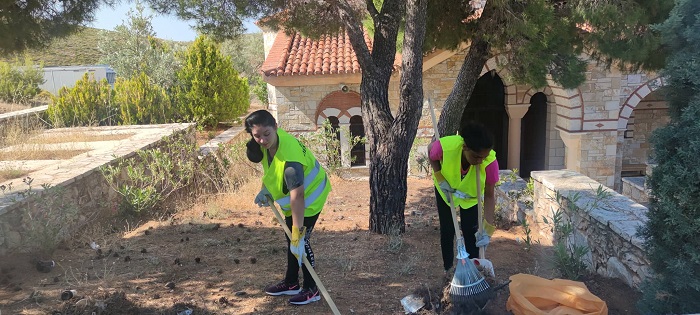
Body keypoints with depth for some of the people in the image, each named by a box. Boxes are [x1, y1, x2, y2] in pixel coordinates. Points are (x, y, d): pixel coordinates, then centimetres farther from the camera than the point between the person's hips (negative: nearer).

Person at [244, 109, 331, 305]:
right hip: (292, 198, 9)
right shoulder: (270, 140, -15)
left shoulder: (289, 157, -41)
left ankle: (311, 290, 12)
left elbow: (297, 196, -44)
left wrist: (297, 233, -45)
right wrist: (266, 189, 6)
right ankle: (291, 283, 34)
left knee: (300, 242, -5)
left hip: (309, 198, -9)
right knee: (290, 240, 19)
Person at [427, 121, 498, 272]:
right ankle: (448, 269, 22)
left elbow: (489, 196, -27)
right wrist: (440, 179, -24)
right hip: (446, 189, 0)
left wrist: (487, 229, -30)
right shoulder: (445, 146, -42)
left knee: (471, 231, 0)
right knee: (447, 231, 5)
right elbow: (431, 153, -15)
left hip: (471, 193, 0)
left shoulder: (490, 161, -39)